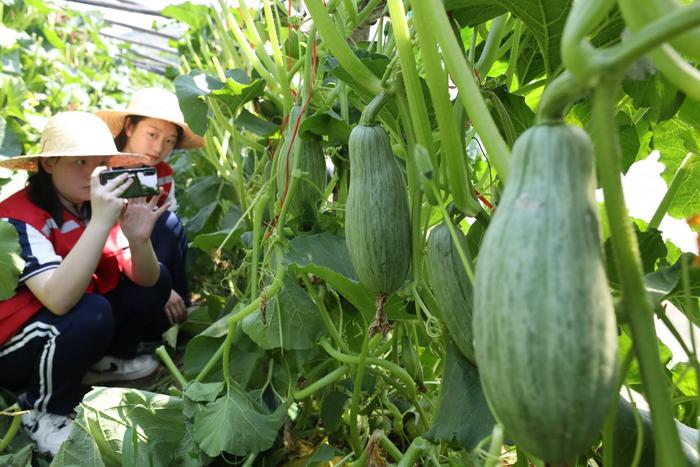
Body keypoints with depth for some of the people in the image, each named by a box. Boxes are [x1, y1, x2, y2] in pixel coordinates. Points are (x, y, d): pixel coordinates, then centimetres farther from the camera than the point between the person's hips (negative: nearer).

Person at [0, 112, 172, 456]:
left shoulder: (94, 206, -4)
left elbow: (145, 281, -10)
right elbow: (59, 299, -40)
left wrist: (139, 239, -31)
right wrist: (100, 223, -44)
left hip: (74, 328, 7)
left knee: (157, 280, -4)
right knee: (91, 312, -35)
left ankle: (103, 360, 14)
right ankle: (43, 412, -9)